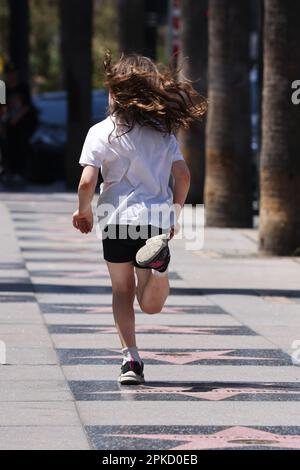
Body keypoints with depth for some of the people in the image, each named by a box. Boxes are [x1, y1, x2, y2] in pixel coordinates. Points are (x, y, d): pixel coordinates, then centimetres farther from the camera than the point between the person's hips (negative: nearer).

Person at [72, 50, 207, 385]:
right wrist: (174, 216, 14)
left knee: (122, 291, 14)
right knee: (151, 304, 8)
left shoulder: (101, 132, -3)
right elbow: (183, 176, 2)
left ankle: (130, 358, 1)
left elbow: (87, 182, -10)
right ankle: (159, 258, -24)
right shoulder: (163, 131, 7)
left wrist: (83, 212, 9)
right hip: (157, 220, 2)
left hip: (118, 219, -2)